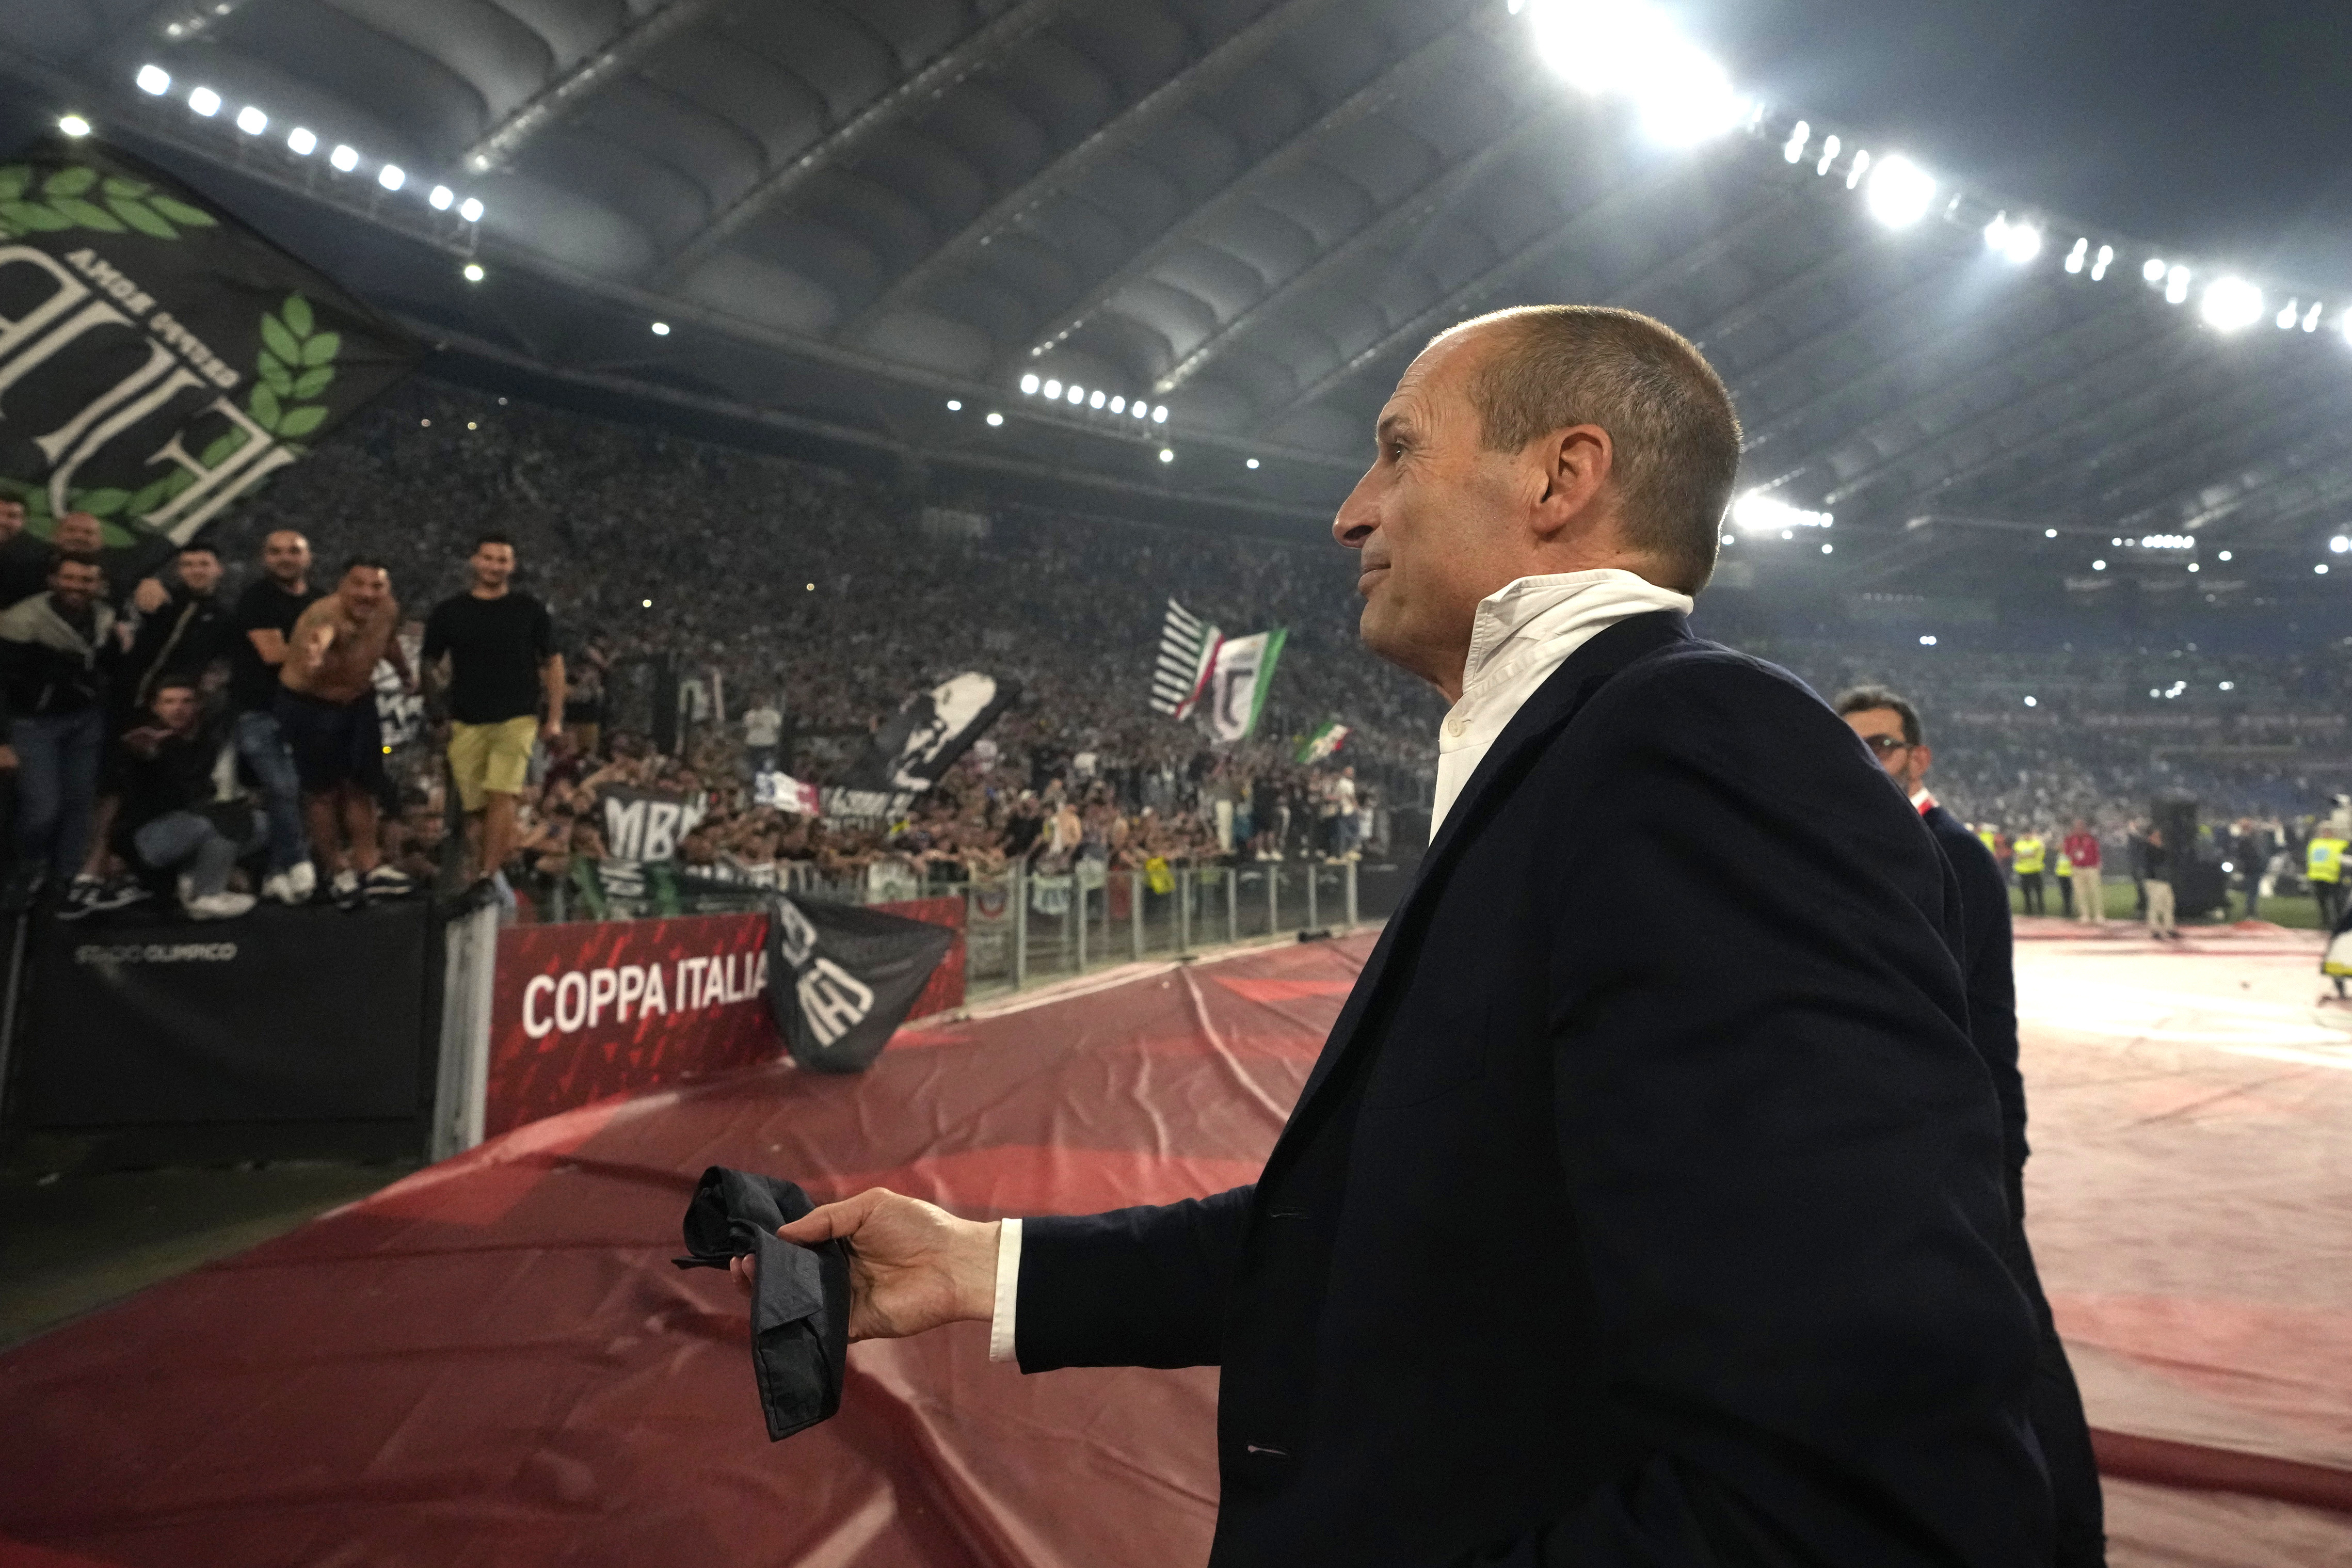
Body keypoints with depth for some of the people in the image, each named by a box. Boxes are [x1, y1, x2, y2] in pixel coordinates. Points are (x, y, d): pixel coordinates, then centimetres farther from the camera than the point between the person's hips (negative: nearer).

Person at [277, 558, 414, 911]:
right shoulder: (326, 614, -34)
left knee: (362, 787, 12)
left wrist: (406, 674, 29)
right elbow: (319, 632, -61)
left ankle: (368, 867, 22)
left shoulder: (388, 610, -13)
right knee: (324, 789, 3)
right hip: (308, 705, -6)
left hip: (359, 700, 6)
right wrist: (314, 650, -84)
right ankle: (337, 870, 18)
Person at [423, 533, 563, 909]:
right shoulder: (448, 613, 8)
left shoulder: (531, 610, 5)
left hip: (517, 718, -2)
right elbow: (431, 664, 16)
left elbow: (553, 663, 9)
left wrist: (555, 717, 3)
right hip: (466, 722, 3)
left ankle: (487, 875, -13)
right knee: (475, 805, 2)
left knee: (501, 795, -16)